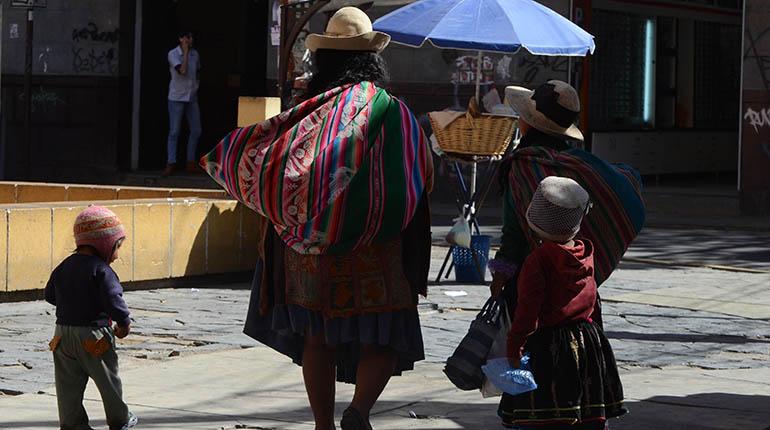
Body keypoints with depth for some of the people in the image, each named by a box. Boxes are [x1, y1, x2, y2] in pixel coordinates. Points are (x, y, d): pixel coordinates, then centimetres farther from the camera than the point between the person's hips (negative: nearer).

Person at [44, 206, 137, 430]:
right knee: (108, 379, 11)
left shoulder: (64, 266, 8)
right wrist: (124, 321, -10)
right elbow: (112, 299, -24)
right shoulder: (101, 270, -15)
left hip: (63, 332, 6)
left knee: (69, 383, 8)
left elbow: (50, 295, 14)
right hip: (94, 336, -6)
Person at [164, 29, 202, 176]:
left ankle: (191, 163, 14)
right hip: (177, 98, -5)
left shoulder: (195, 54, 7)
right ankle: (171, 163, -1)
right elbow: (182, 70, -23)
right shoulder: (173, 54, -9)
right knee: (174, 131, -4)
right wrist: (185, 51, -16)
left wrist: (196, 86, 10)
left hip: (192, 98, 5)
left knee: (196, 130, 4)